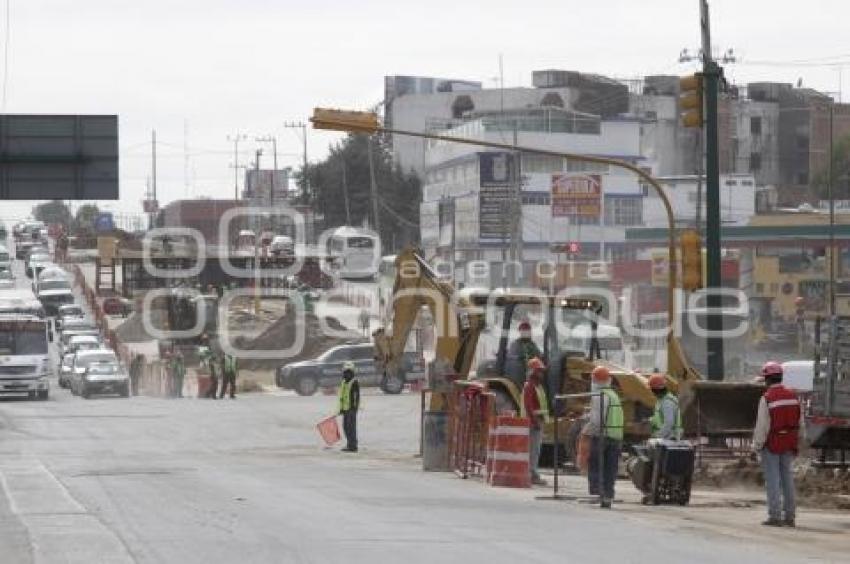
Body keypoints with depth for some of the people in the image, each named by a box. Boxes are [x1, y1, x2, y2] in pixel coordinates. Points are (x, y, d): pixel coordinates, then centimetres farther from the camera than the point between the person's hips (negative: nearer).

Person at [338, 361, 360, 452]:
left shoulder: (354, 382, -11)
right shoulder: (344, 382, 16)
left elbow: (357, 396, -16)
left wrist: (354, 407, -22)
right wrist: (341, 409, 20)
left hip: (352, 408, -9)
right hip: (345, 409, 9)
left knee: (351, 426, -9)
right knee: (346, 427, 12)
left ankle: (353, 446, -7)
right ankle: (349, 444, 21)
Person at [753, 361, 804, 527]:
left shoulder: (767, 398, -15)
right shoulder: (793, 396, 4)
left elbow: (762, 426, -15)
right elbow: (800, 423, 9)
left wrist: (757, 445, -5)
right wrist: (796, 443, 18)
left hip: (771, 445, -6)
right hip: (788, 445, 6)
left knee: (772, 480, -2)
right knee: (787, 478, 12)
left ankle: (774, 516, -4)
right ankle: (790, 516, 13)